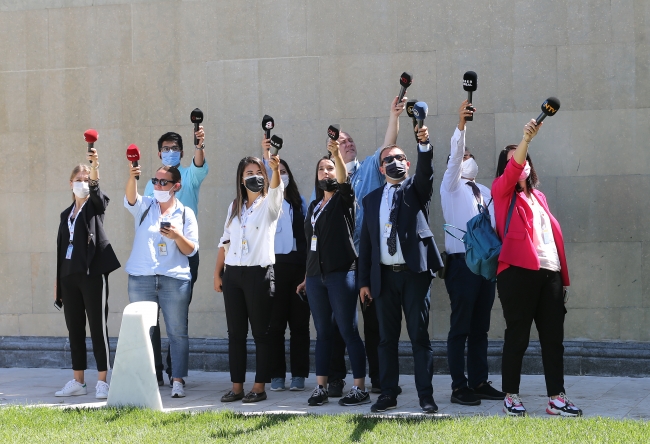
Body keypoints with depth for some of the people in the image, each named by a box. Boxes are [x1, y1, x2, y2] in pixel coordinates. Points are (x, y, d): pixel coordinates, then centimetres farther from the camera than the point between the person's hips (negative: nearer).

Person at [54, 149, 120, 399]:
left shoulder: (96, 205, 3)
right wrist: (57, 281, 12)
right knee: (74, 329, 7)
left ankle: (102, 382, -3)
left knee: (98, 327, -5)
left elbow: (95, 188, -20)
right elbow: (61, 247, 17)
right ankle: (77, 382, 14)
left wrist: (95, 167, -41)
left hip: (93, 274, -6)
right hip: (69, 276, 6)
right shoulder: (66, 214, 18)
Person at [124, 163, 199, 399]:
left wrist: (177, 236, -16)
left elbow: (191, 250, 4)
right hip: (141, 278, 1)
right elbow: (130, 198, -14)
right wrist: (132, 176, -34)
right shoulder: (144, 206, 9)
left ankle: (178, 381, 4)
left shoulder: (186, 213, 7)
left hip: (174, 279, -1)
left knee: (177, 331, -1)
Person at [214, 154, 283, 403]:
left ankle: (259, 387, 1)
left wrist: (275, 169, -42)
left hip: (259, 273, -5)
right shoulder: (234, 207, 16)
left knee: (261, 332, -2)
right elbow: (225, 242, 17)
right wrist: (217, 273, 10)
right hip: (233, 274, 5)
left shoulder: (269, 204, 2)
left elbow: (275, 189, -21)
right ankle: (237, 386, 11)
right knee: (235, 332, 6)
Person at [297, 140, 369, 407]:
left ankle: (359, 388, -5)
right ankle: (321, 388, 11)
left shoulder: (343, 199, 1)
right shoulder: (314, 206, 18)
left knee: (348, 331, -7)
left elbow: (344, 178, -21)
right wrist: (307, 277, 18)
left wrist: (336, 154, -39)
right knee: (322, 332, 8)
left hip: (341, 272, -6)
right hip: (316, 275, 6)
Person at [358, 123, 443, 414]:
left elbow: (426, 169, -16)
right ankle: (388, 394, 12)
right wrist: (364, 281, 6)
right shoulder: (372, 200, 14)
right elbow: (366, 242, 12)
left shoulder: (416, 189, 7)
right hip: (384, 276, 3)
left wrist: (424, 144, -36)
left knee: (420, 335, -3)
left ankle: (426, 396, -2)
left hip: (414, 272, -3)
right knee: (387, 337, 6)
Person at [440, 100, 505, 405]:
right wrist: (460, 125, -28)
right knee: (460, 328, -4)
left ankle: (479, 382, 14)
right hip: (462, 262, -6)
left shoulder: (485, 192, 19)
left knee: (480, 328, 9)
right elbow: (454, 155, -13)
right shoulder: (451, 186, 3)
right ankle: (459, 387, -2)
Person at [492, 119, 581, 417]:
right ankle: (511, 397, 5)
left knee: (553, 336, 3)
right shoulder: (502, 192, 6)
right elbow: (512, 171, -15)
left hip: (550, 272, 6)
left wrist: (563, 273, 13)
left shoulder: (538, 197, 23)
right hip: (518, 271, -6)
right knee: (517, 336, -3)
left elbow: (553, 232, 21)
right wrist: (526, 138, -31)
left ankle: (556, 397, 6)